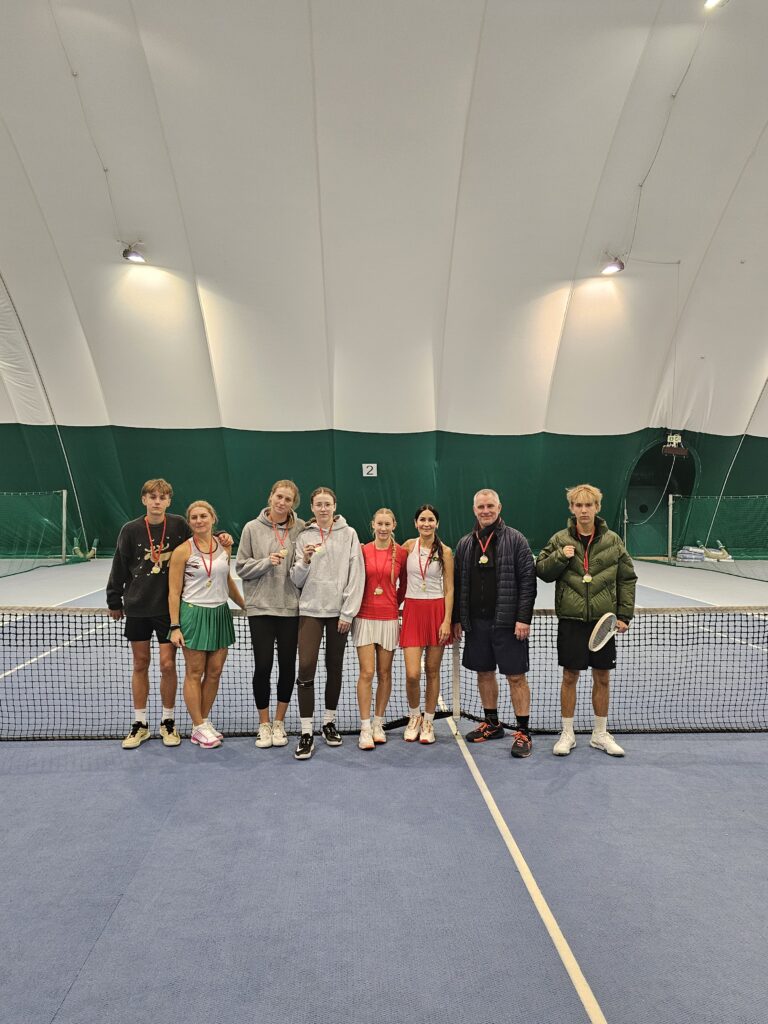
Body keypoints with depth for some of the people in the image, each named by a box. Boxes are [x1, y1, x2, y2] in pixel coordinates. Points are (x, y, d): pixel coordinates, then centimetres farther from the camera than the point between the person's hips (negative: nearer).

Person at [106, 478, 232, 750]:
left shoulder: (179, 525, -4)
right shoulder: (131, 530, -3)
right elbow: (119, 569, 3)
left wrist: (219, 538, -11)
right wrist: (114, 601, 8)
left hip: (169, 607, -1)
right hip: (137, 607, 1)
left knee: (167, 664, 2)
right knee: (140, 664, 10)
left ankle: (168, 722, 20)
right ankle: (140, 724, 23)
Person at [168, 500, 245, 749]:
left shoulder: (224, 547, 6)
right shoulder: (183, 551, -8)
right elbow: (174, 592, -7)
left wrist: (245, 605, 20)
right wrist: (174, 626, -12)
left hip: (220, 614, 5)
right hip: (194, 614, -5)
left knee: (215, 671, 9)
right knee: (195, 673, 5)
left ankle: (204, 722, 24)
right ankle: (199, 727, 17)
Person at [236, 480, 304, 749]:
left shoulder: (301, 528, 1)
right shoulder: (252, 528, 0)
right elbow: (241, 567, 0)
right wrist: (266, 562, -14)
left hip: (291, 607, 1)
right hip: (260, 608, -1)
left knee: (287, 665, 8)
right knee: (263, 666, 2)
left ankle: (279, 722, 28)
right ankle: (264, 724, 23)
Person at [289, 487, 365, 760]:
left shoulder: (348, 534, 1)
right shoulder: (304, 536, 4)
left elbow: (356, 575, -2)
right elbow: (296, 579, 4)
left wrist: (348, 612, -7)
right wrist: (304, 561, -16)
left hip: (338, 611, 0)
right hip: (310, 610, 0)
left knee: (334, 668, 10)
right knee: (306, 668, -7)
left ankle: (329, 722, 28)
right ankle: (306, 733, 2)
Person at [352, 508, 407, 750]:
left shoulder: (401, 553, 1)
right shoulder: (362, 550, -1)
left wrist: (394, 605, 11)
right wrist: (354, 608, 2)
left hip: (389, 619, 1)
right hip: (365, 618, -1)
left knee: (384, 673, 8)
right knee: (366, 672, -4)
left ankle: (378, 724, 22)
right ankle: (365, 728, 4)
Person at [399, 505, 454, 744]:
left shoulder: (445, 552, -1)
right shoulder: (408, 546, 2)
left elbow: (449, 589, -1)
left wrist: (447, 620, -9)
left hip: (437, 611, 0)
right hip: (412, 610, 0)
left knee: (432, 671, 7)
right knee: (412, 674, -6)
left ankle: (428, 722, 23)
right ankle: (414, 717, 20)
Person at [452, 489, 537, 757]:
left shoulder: (515, 540, -4)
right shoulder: (465, 544, 10)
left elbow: (527, 581, -8)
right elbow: (458, 584, 13)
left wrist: (523, 618, -14)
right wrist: (456, 619, 10)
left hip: (507, 622, -5)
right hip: (476, 622, 5)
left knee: (516, 676, 1)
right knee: (484, 673, 14)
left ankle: (523, 732, 12)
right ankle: (492, 724, 30)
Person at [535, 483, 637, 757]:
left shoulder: (612, 540, 2)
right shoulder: (560, 540, 0)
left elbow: (627, 578, 5)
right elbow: (542, 571, 3)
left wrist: (624, 615, 0)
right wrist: (560, 556, -15)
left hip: (603, 619, 1)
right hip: (571, 619, -1)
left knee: (602, 677, 11)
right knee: (569, 676, 7)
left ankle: (600, 734, 28)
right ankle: (567, 734, 22)